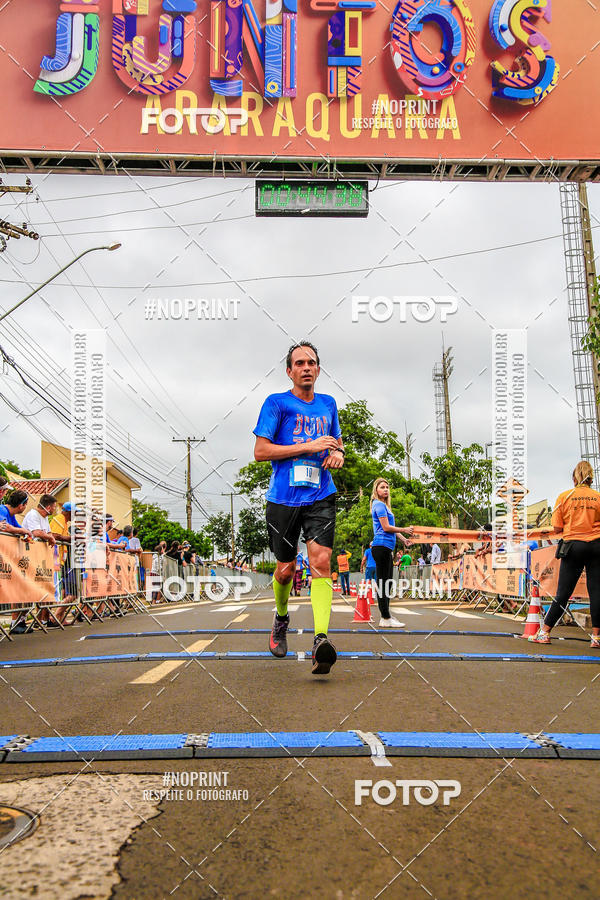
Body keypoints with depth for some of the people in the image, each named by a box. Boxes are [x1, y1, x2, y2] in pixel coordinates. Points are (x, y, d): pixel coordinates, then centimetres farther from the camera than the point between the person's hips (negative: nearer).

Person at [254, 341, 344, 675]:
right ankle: (281, 617, 38)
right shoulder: (276, 403, -1)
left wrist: (338, 453, 2)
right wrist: (309, 446, -13)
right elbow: (260, 451, -8)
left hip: (321, 496, 2)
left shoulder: (328, 404, 13)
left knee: (321, 561, -16)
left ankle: (322, 639, -23)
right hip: (283, 497, -2)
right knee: (286, 568, 8)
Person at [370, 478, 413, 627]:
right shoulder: (379, 505, -9)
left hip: (386, 548, 10)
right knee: (382, 583, -8)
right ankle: (386, 619, -8)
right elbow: (386, 527, -14)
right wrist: (404, 530, -4)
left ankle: (386, 617, 16)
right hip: (381, 546, -10)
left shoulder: (384, 505, 21)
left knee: (387, 583, 12)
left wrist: (402, 538, 21)